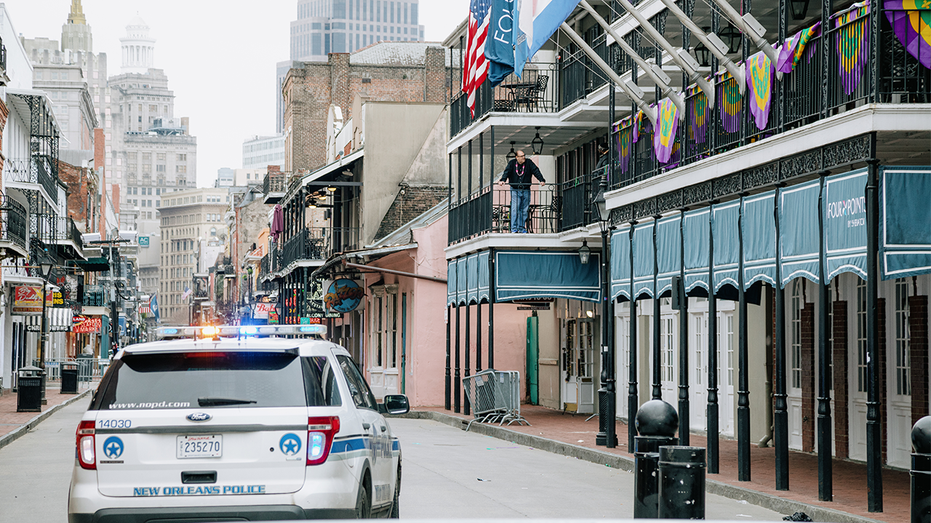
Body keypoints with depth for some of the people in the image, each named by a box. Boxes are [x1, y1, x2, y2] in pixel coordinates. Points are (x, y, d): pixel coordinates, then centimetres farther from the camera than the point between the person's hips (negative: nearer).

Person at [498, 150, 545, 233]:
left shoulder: (528, 163, 3)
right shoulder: (512, 163, 1)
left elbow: (536, 171, -3)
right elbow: (507, 172, -10)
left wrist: (541, 180, -17)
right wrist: (502, 180, -28)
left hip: (526, 190, 2)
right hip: (515, 190, -2)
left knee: (524, 210, 4)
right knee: (515, 209, -10)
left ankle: (522, 228, 11)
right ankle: (514, 228, -7)